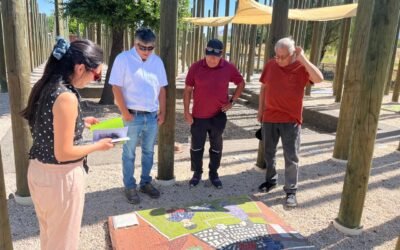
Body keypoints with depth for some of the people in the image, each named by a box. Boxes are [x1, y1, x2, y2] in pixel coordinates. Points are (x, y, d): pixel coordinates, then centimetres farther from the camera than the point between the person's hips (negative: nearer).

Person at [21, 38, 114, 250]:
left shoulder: (46, 86, 2)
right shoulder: (66, 97, -25)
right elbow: (63, 153, -23)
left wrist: (80, 123, 13)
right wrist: (98, 146, -10)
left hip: (37, 170, 9)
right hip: (60, 176, -8)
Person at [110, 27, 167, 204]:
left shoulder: (157, 61, 6)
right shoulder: (123, 59, -8)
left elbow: (161, 88, 10)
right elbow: (116, 87, -10)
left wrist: (162, 112, 5)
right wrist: (125, 113, -12)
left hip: (152, 116, 4)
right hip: (133, 116, -4)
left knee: (148, 152, 15)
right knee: (129, 154, 7)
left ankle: (145, 183, 30)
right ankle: (130, 187, 21)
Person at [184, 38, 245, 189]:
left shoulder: (228, 68, -7)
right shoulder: (196, 67, -8)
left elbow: (241, 83, 9)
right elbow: (188, 90, -3)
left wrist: (232, 101, 0)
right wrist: (186, 111, -5)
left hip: (218, 116, 1)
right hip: (198, 116, 0)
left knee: (216, 147, 13)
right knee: (196, 146, 10)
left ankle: (214, 173, 30)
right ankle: (197, 173, 29)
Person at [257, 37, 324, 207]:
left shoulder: (301, 68, -8)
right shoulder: (270, 65, 1)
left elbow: (319, 79, -26)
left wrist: (303, 59, -25)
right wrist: (260, 110, 9)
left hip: (291, 120, -3)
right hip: (269, 117, 4)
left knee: (291, 157, 1)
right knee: (269, 153, 15)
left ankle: (291, 191, 12)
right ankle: (270, 180, 35)